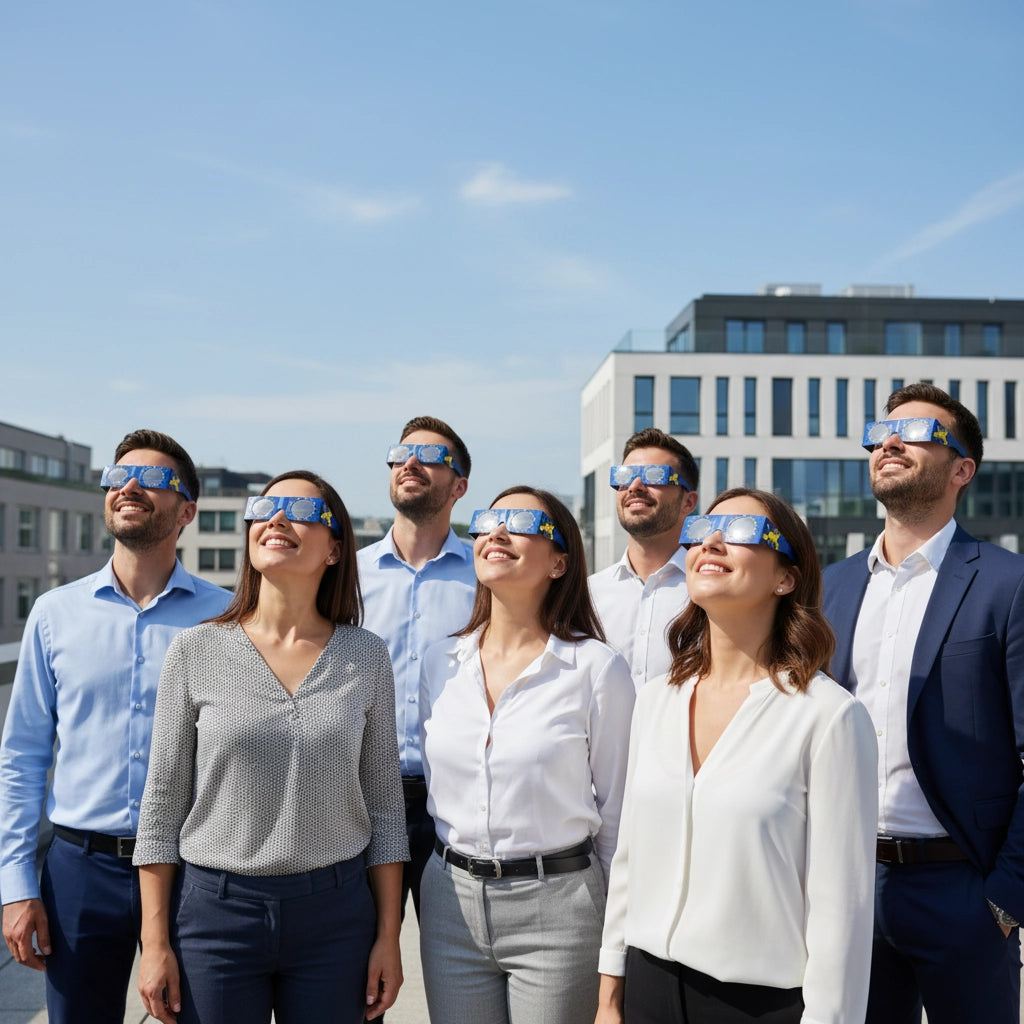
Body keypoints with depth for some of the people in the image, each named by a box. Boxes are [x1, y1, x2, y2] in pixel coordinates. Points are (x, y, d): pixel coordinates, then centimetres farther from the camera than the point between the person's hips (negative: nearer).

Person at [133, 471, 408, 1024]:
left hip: (336, 914, 1)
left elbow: (384, 802, 4)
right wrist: (155, 941, -2)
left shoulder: (366, 656, 1)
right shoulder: (195, 651, -2)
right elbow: (162, 803, 0)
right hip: (215, 909, -1)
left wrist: (388, 935, 2)